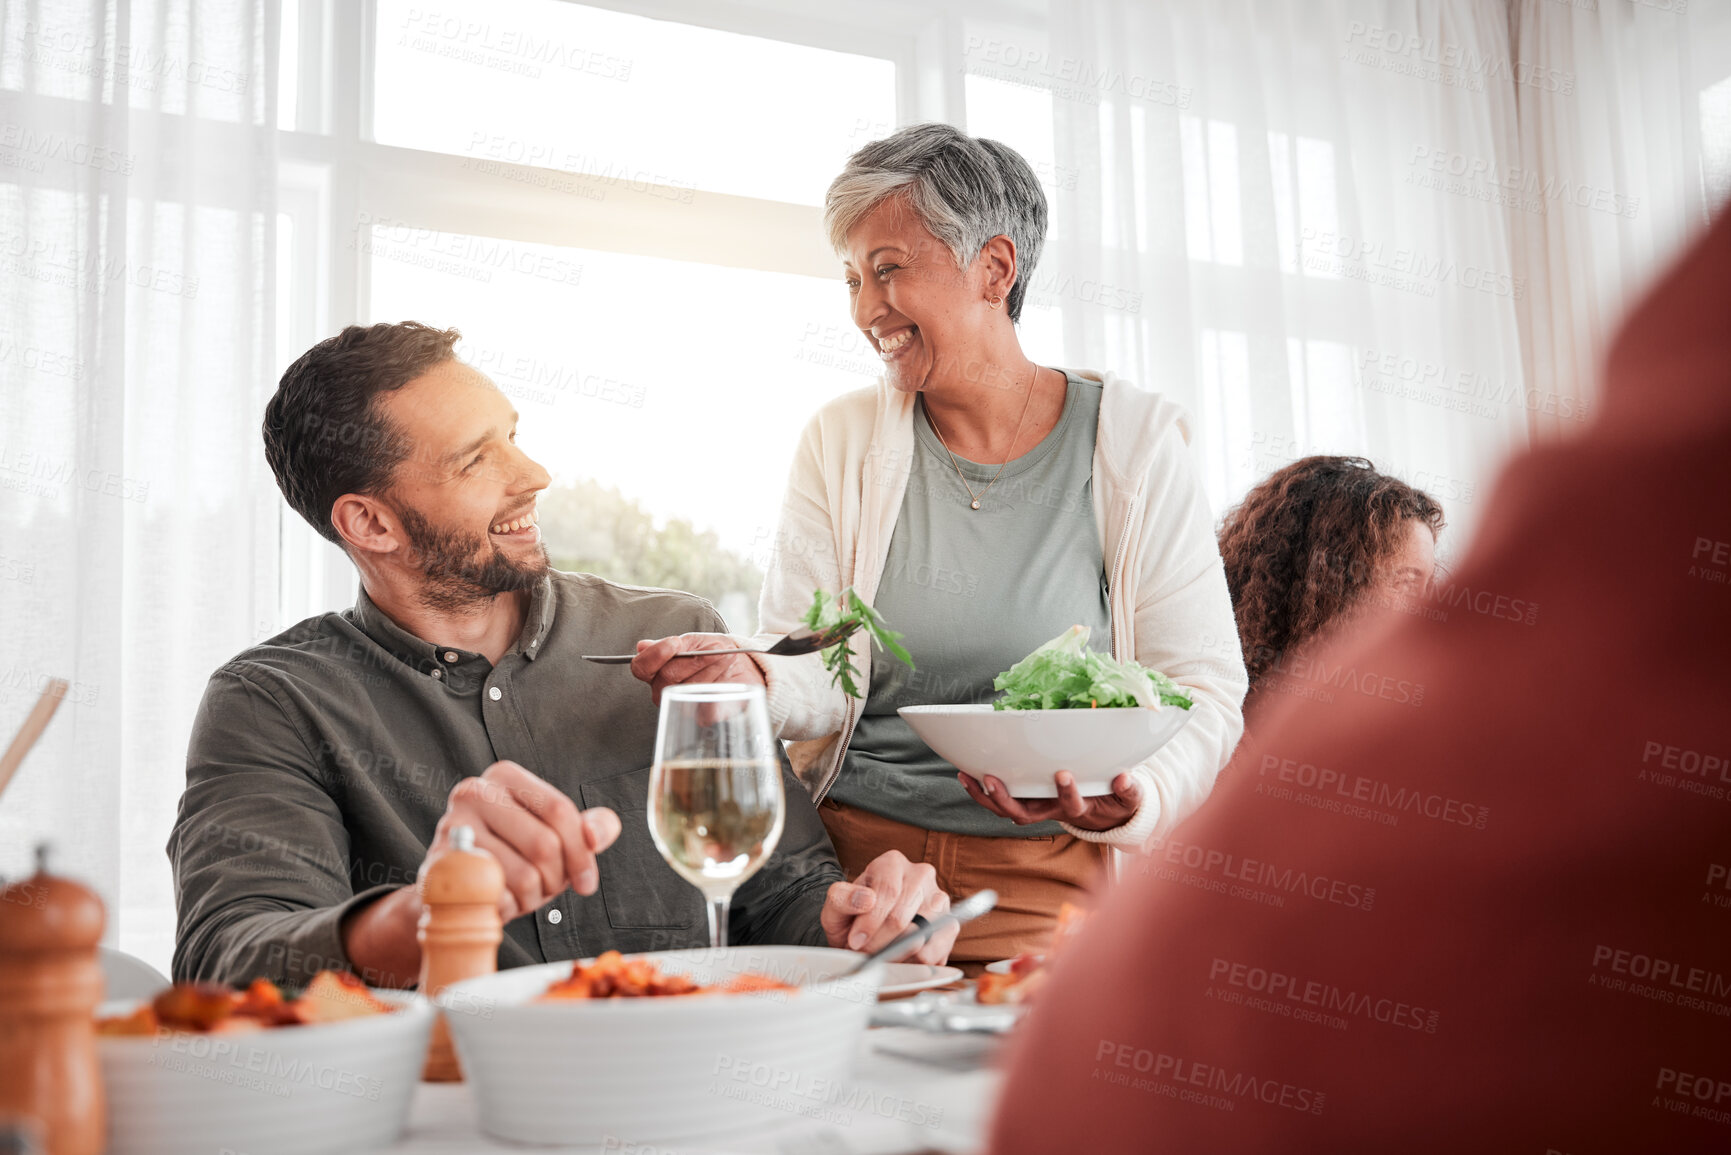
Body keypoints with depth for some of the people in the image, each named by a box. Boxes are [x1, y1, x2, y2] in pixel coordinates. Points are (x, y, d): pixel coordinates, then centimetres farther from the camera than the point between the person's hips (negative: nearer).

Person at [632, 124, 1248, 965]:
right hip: (850, 860, 2)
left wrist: (1131, 798, -24)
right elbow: (818, 677, 2)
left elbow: (1202, 690, -3)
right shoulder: (841, 440, 5)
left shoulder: (1137, 443, -1)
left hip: (1048, 881, -1)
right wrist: (755, 678, -22)